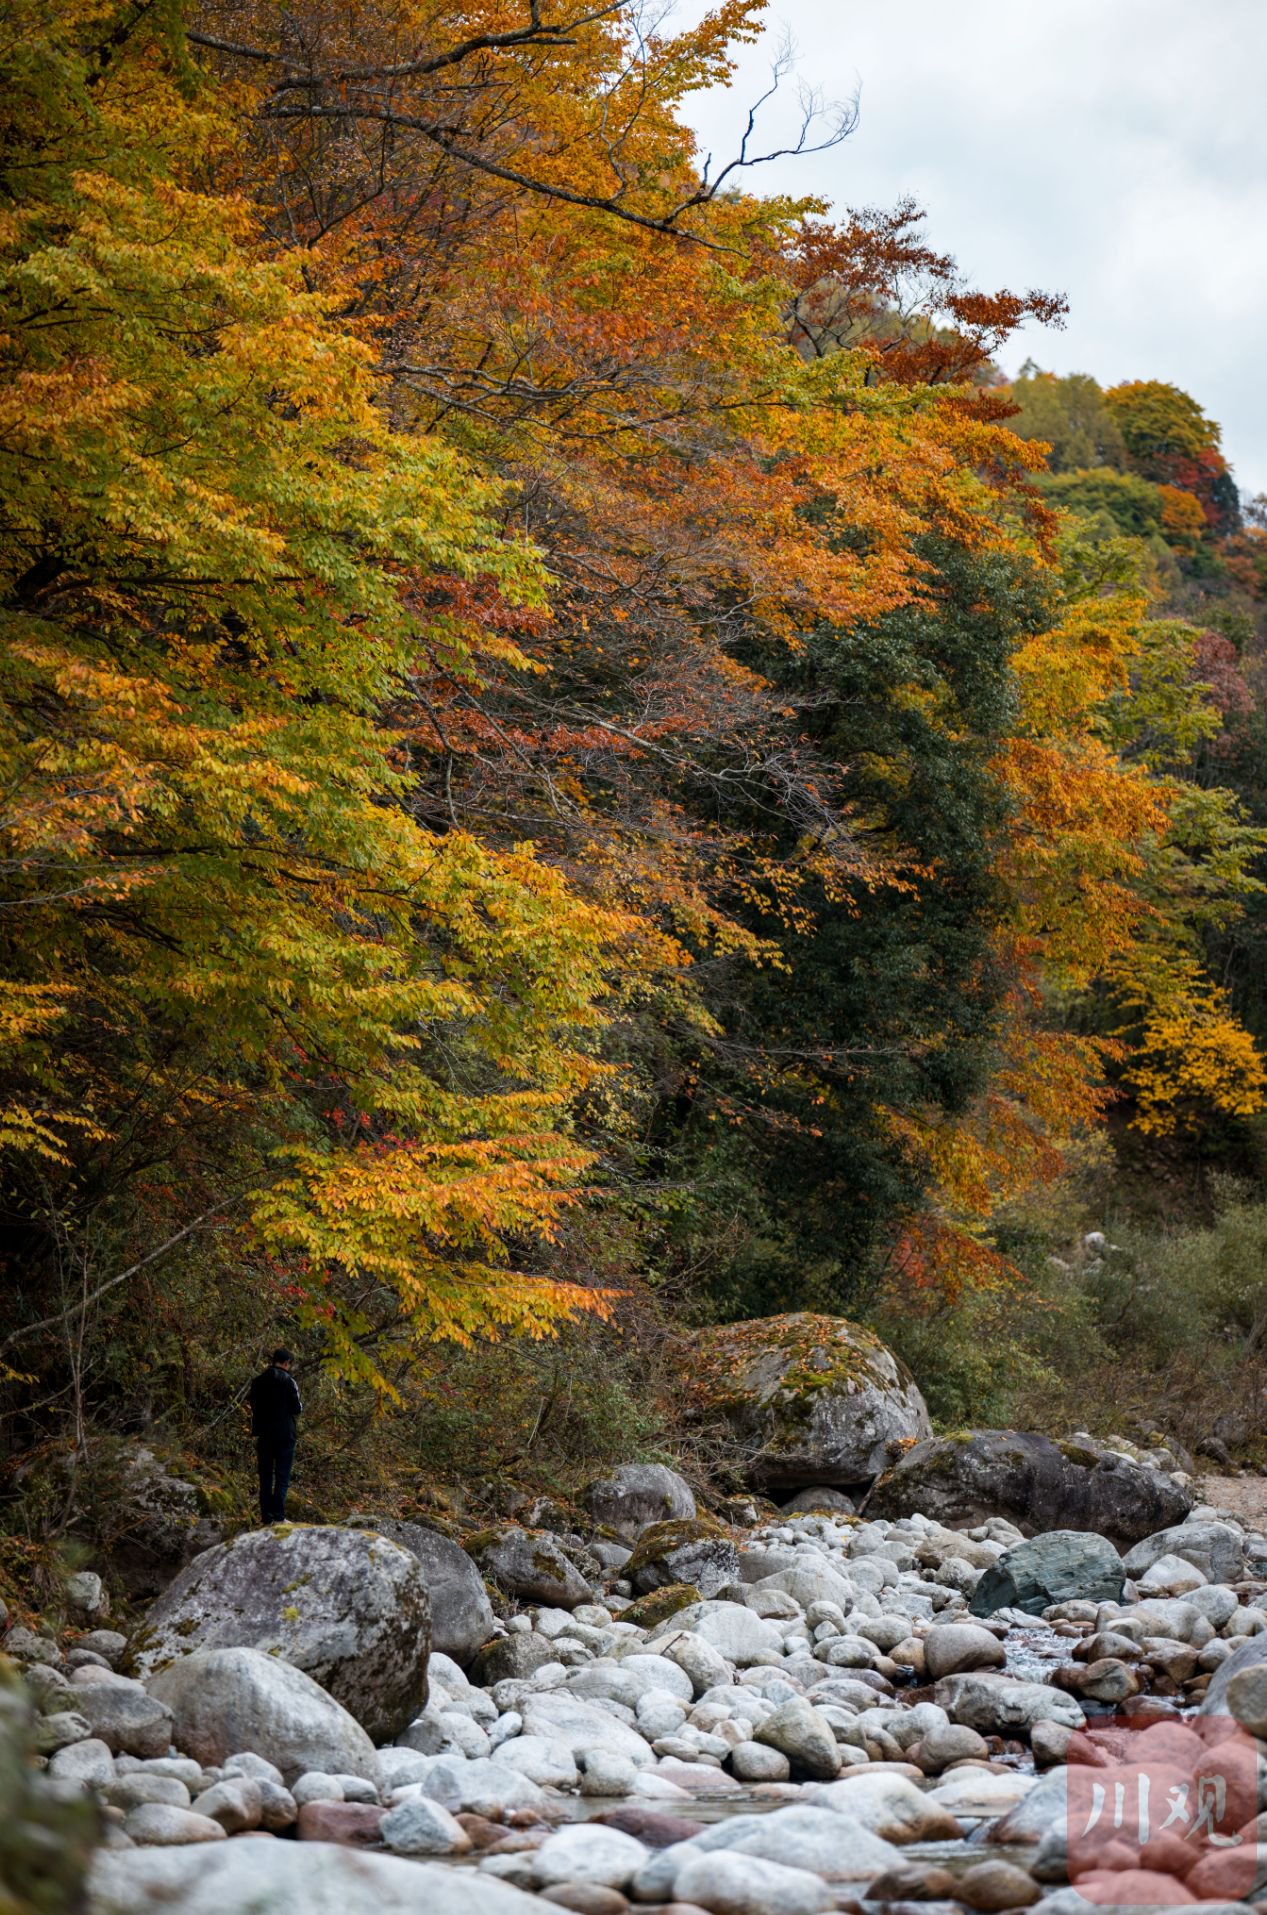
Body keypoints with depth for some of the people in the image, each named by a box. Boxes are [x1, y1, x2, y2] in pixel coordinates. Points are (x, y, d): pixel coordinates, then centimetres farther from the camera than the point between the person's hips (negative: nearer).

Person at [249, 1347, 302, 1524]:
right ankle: (278, 1516, -11)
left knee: (265, 1477, 9)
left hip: (264, 1435, 4)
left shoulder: (258, 1381, 7)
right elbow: (296, 1408, -9)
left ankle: (266, 1517, 7)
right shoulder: (288, 1381, -9)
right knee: (282, 1476, -2)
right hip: (284, 1434, -4)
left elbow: (253, 1407, 10)